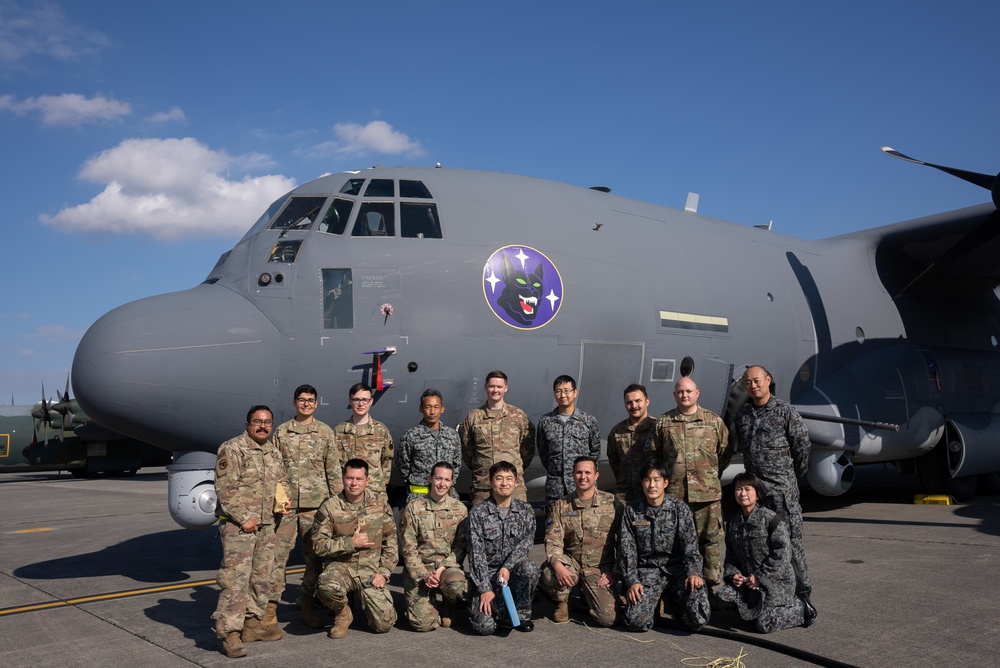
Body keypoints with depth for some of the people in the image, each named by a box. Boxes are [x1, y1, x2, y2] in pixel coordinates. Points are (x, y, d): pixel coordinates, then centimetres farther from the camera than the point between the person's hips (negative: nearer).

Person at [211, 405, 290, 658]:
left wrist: (285, 497, 3)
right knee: (235, 578, -10)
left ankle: (252, 625, 25)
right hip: (238, 524, -8)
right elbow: (225, 488, -15)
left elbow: (281, 480, 25)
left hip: (266, 525, 8)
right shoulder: (231, 449, -9)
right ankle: (229, 633, -4)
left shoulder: (273, 452, 14)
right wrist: (243, 518, -17)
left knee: (262, 578, 13)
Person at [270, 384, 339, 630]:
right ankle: (270, 607, 7)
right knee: (278, 554, -2)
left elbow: (333, 470, 6)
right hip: (286, 502, 0)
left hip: (315, 503, 0)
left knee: (314, 555, 6)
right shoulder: (281, 432, 9)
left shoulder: (326, 432, 6)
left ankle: (308, 607, 18)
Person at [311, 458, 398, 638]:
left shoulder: (380, 502, 2)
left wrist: (384, 572, -3)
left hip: (371, 570, 2)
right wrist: (351, 543, -14)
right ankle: (343, 614, -1)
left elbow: (390, 540, 7)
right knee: (328, 587, -37)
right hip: (341, 565, -1)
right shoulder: (330, 507, -5)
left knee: (384, 624, -10)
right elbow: (318, 544, -6)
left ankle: (366, 600, 25)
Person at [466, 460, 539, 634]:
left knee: (529, 568, -33)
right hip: (486, 573, -2)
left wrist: (507, 567, -21)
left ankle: (522, 612, -7)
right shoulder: (478, 513, -6)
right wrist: (485, 589, -16)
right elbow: (476, 553, -9)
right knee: (484, 626, -21)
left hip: (513, 569, 2)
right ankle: (499, 605, 15)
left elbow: (526, 542, -6)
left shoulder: (525, 510, 3)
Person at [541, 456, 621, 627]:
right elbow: (553, 540, -5)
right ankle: (562, 602, 4)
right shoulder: (561, 506, 3)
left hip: (600, 569, -1)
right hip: (571, 563, 1)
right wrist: (557, 564, -25)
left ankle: (587, 597, 17)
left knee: (608, 618, -19)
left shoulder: (611, 503, -1)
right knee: (548, 573, -32)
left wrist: (617, 572, -6)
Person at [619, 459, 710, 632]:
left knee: (699, 618, -22)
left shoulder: (679, 508, 2)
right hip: (647, 570, 0)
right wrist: (632, 581, -10)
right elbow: (627, 550, 1)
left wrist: (694, 572, -21)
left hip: (677, 568, 0)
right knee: (636, 621, -22)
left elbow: (690, 544, -6)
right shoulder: (631, 512, 5)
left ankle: (674, 601, 14)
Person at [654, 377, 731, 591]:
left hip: (707, 492, 0)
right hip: (673, 492, 1)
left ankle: (713, 585, 13)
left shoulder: (714, 421, 6)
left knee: (711, 538, 2)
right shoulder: (663, 423, 7)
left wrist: (712, 475, 10)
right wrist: (667, 476, 9)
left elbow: (724, 452, 14)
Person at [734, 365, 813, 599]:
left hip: (782, 486, -5)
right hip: (753, 487, 5)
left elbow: (803, 445, -1)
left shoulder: (785, 411, -5)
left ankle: (802, 590, 6)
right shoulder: (742, 414, 11)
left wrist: (793, 473, 8)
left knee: (790, 540, -3)